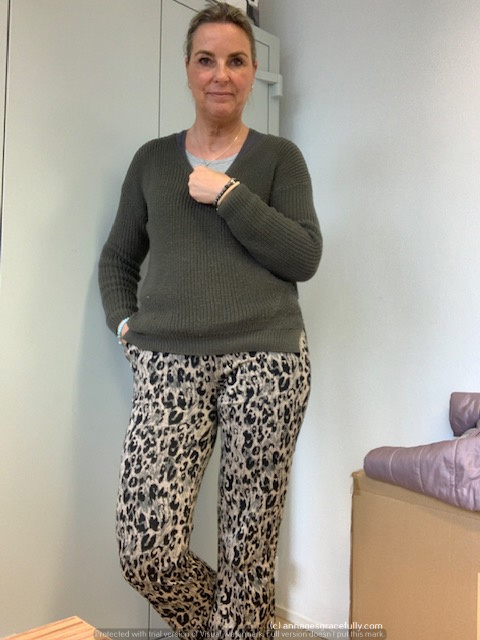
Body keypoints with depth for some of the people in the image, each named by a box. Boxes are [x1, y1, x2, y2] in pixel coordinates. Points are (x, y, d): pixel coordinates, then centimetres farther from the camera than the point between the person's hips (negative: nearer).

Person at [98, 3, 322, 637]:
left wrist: (228, 194, -7)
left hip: (266, 360, -1)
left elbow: (304, 257, -1)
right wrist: (124, 321, 5)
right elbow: (118, 258, 21)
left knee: (248, 549, 1)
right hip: (168, 363, 2)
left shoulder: (279, 157, 10)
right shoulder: (152, 159, 16)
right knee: (146, 555, -4)